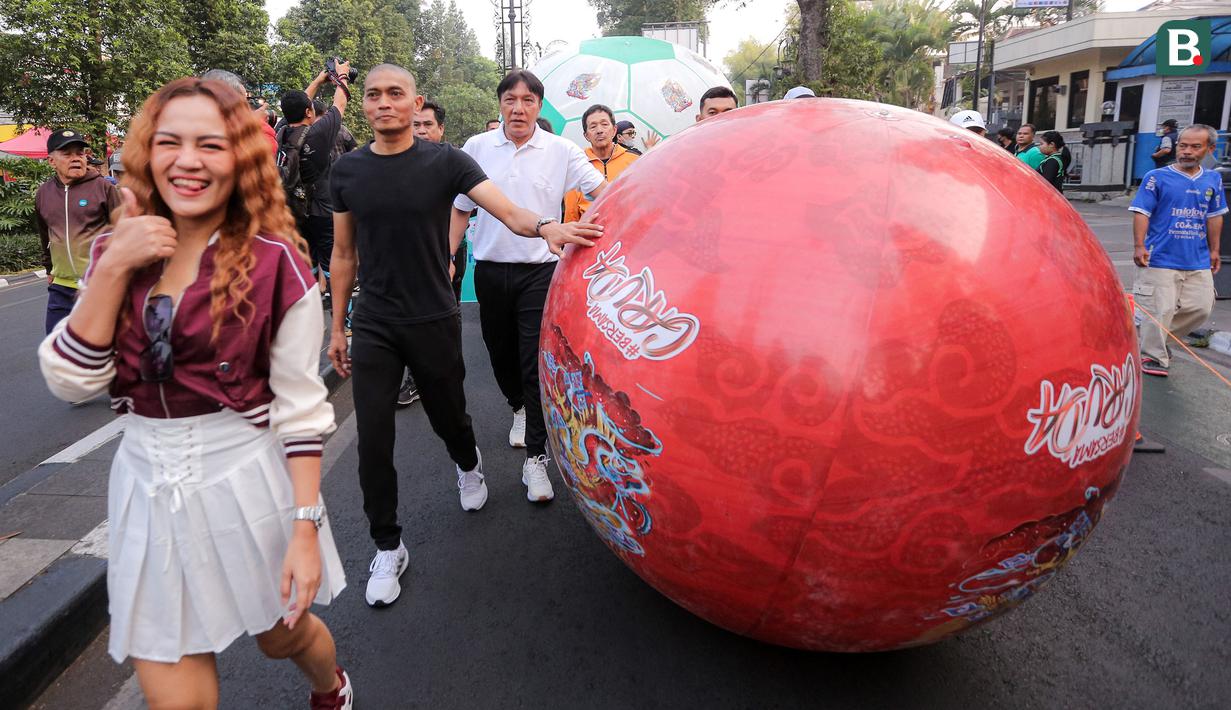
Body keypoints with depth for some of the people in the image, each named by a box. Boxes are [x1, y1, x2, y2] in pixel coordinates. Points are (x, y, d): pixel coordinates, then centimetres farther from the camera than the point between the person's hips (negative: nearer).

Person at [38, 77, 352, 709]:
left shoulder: (274, 263, -12)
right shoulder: (117, 252, 2)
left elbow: (301, 407, -12)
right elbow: (70, 381, -6)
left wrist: (305, 528, -15)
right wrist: (114, 269, -15)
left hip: (244, 478, -3)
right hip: (148, 486, 3)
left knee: (282, 635, 21)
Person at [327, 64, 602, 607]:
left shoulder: (445, 161, -6)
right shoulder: (348, 170, 2)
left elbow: (507, 211, -18)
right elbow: (343, 253, 9)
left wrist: (545, 227, -40)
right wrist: (337, 326, 10)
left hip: (434, 322, -1)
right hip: (373, 328, 2)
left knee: (448, 417, 15)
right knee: (373, 442, -1)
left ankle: (468, 464, 52)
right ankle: (387, 547, 18)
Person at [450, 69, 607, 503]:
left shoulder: (560, 151, -1)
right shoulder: (477, 148, 5)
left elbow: (604, 192, -5)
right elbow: (459, 208, 11)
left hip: (540, 270, -3)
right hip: (491, 269, 3)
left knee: (537, 363, -6)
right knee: (500, 354, 16)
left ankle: (535, 458, 2)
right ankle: (520, 408, 46)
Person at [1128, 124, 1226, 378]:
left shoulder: (1213, 180, 10)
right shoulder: (1157, 177, -4)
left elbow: (1214, 217, 17)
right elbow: (1142, 213, -8)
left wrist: (1214, 250, 17)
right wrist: (1139, 246, -18)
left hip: (1199, 262, 5)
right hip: (1161, 259, -5)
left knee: (1200, 308, 7)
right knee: (1159, 311, -4)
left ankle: (1161, 338, 27)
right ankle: (1152, 356, 9)